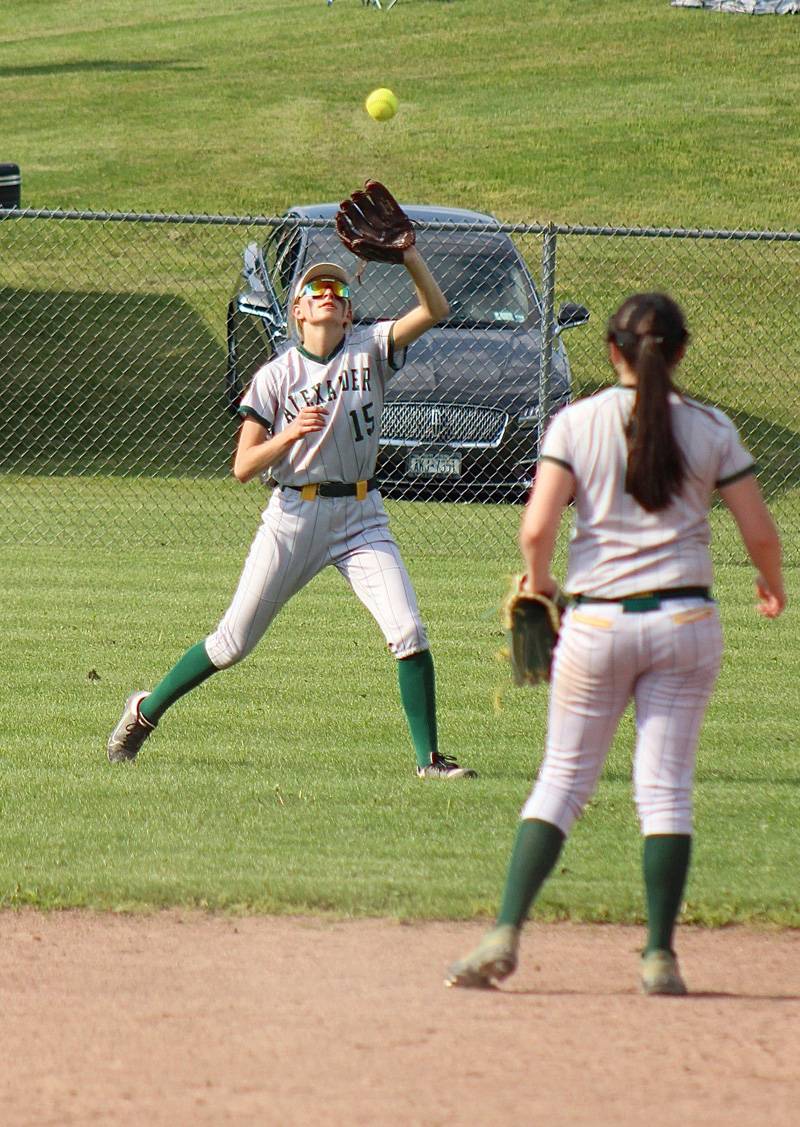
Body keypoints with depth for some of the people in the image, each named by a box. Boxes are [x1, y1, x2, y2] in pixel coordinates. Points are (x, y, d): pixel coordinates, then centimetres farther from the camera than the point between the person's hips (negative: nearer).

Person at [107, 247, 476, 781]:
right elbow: (243, 467, -7)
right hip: (293, 519, -2)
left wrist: (408, 254, -26)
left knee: (409, 632, -13)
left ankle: (429, 757, -3)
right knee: (233, 641, 4)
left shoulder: (369, 348, 1)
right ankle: (146, 710, 25)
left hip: (361, 518, 2)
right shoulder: (276, 376, -4)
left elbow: (435, 309, -12)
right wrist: (290, 433, -24)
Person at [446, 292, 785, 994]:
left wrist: (538, 581, 9)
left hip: (598, 623, 0)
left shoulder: (576, 423, -3)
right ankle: (660, 956, 3)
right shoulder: (710, 429, -1)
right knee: (666, 785, 5)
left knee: (563, 778, 8)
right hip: (685, 622, 0)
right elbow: (761, 533, 1)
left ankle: (506, 932, -3)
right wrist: (772, 587, 21)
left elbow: (537, 526, -11)